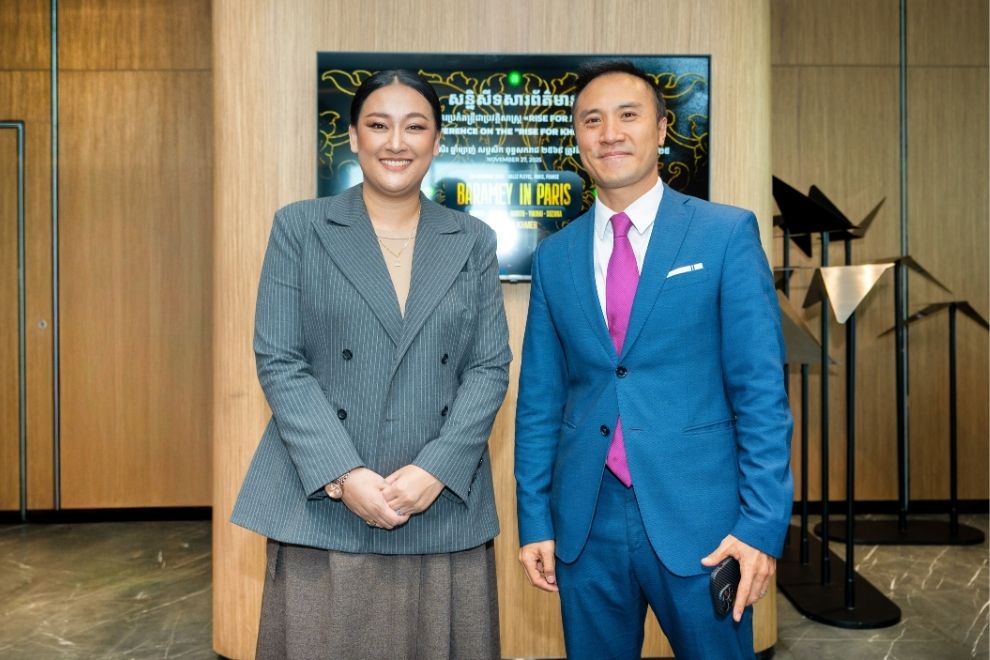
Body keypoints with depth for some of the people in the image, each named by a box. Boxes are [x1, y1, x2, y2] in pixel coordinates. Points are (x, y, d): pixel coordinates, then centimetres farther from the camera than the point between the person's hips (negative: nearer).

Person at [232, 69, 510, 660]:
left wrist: (434, 470, -11)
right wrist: (342, 475, -13)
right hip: (321, 507, -1)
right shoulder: (299, 227, 3)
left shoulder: (473, 241, 8)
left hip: (443, 507, 2)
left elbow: (490, 368, 2)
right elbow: (279, 362, -3)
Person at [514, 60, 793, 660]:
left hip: (697, 518, -2)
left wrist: (762, 522, -11)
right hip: (586, 522, 3)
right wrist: (535, 520, 4)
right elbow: (539, 400, 7)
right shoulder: (554, 257, 7)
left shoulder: (727, 233, -3)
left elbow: (761, 389, -6)